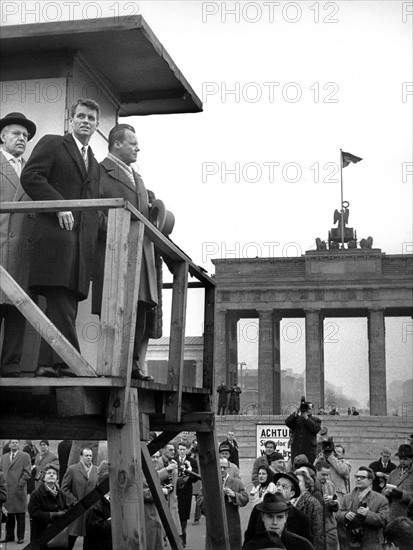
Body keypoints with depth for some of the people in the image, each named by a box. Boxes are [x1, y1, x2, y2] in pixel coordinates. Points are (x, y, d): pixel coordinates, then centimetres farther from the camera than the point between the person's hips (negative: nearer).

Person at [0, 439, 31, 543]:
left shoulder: (25, 456, 3)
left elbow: (27, 472, -3)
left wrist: (21, 483, -11)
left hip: (19, 489, -4)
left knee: (20, 516, 0)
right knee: (9, 515, 7)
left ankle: (20, 537, 6)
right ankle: (9, 536, 16)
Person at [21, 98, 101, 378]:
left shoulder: (94, 164, 29)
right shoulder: (52, 144, 9)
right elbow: (30, 176, -5)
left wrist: (95, 234, 10)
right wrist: (59, 204, -15)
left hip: (84, 239, 6)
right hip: (57, 232, -6)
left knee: (66, 301, 0)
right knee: (60, 299, -15)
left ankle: (48, 363, 0)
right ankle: (65, 360, -18)